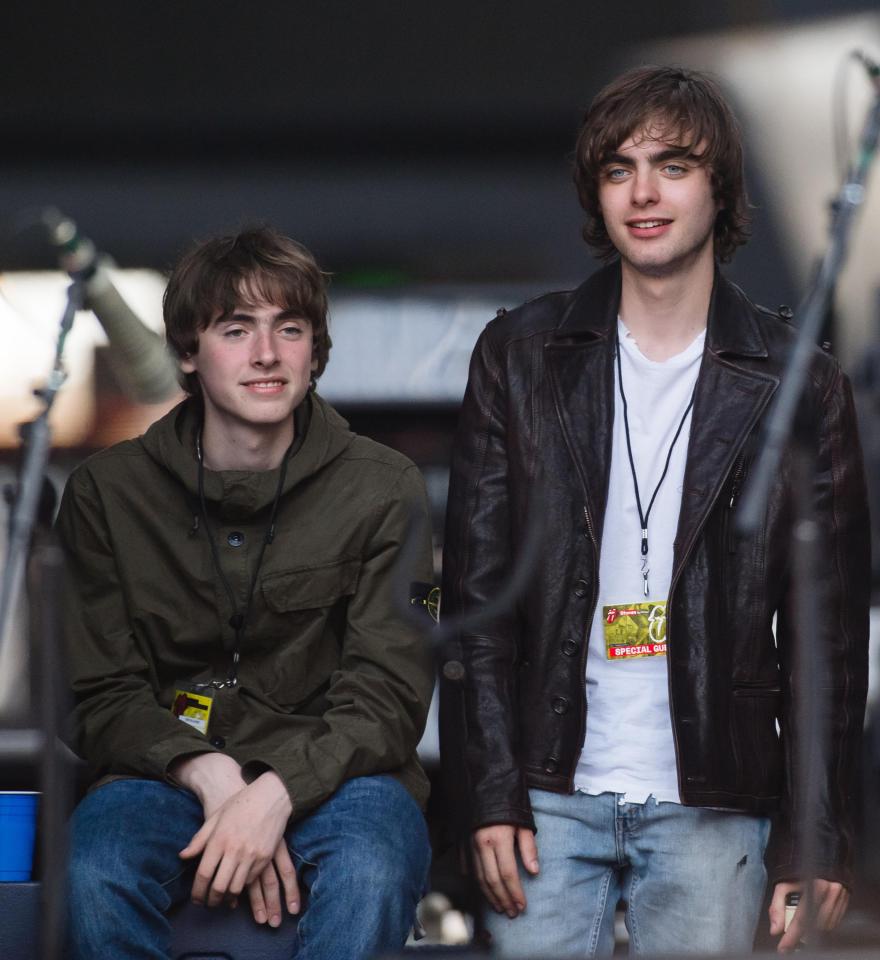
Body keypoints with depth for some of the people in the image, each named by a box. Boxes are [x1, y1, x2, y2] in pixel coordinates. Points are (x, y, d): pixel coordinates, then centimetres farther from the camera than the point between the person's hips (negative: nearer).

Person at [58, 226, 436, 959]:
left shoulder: (382, 489, 3)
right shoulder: (107, 492, 6)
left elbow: (386, 696, -4)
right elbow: (101, 699, 4)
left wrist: (276, 791, -23)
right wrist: (209, 774, -17)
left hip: (328, 777, -1)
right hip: (169, 773, 1)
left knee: (373, 869, -37)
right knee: (94, 874, -34)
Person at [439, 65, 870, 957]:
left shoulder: (799, 386, 3)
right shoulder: (519, 356, 5)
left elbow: (829, 635, 3)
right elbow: (476, 591, 3)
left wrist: (816, 840, -3)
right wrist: (488, 795, -5)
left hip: (711, 808, -1)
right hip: (551, 795, 1)